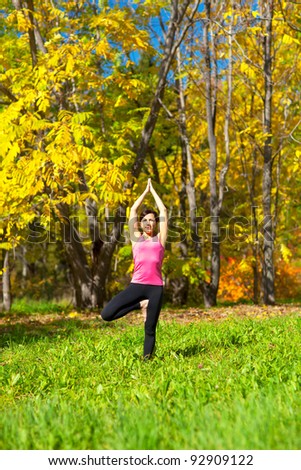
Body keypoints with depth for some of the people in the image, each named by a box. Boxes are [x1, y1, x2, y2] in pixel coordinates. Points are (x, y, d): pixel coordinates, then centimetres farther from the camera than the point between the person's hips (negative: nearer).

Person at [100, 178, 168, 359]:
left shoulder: (160, 239, 13)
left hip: (155, 286, -1)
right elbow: (133, 210, 18)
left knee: (150, 329, 2)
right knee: (107, 314, -12)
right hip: (137, 285, 1)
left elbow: (163, 211, 14)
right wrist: (146, 191, 26)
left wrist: (153, 190, 24)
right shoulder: (136, 238, 15)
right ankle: (140, 305, 6)